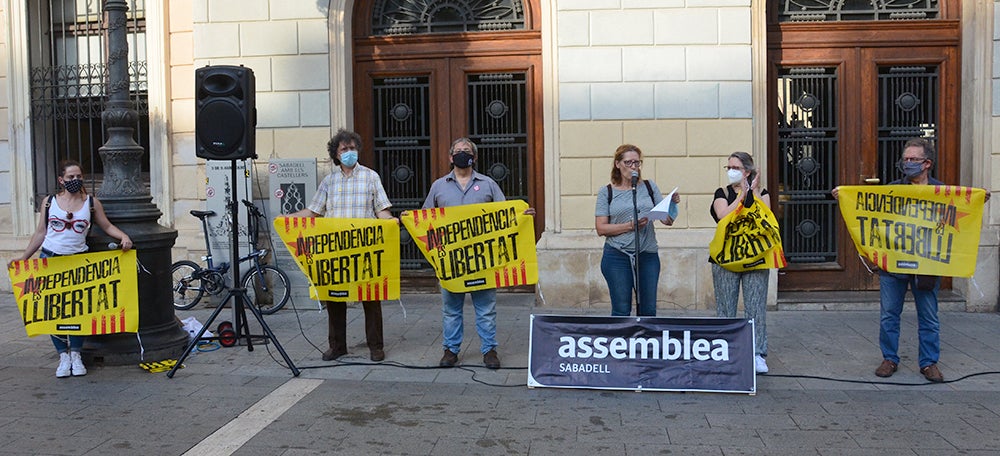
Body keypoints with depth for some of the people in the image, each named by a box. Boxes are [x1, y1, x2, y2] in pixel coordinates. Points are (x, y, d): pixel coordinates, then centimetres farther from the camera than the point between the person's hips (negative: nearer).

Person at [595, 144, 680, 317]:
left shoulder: (649, 187, 8)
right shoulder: (606, 192, 2)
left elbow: (667, 220, 6)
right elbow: (601, 228, -4)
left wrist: (673, 204, -13)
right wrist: (630, 226, -15)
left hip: (648, 256, 2)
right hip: (617, 257, -2)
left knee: (648, 310, 6)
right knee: (621, 311, 2)